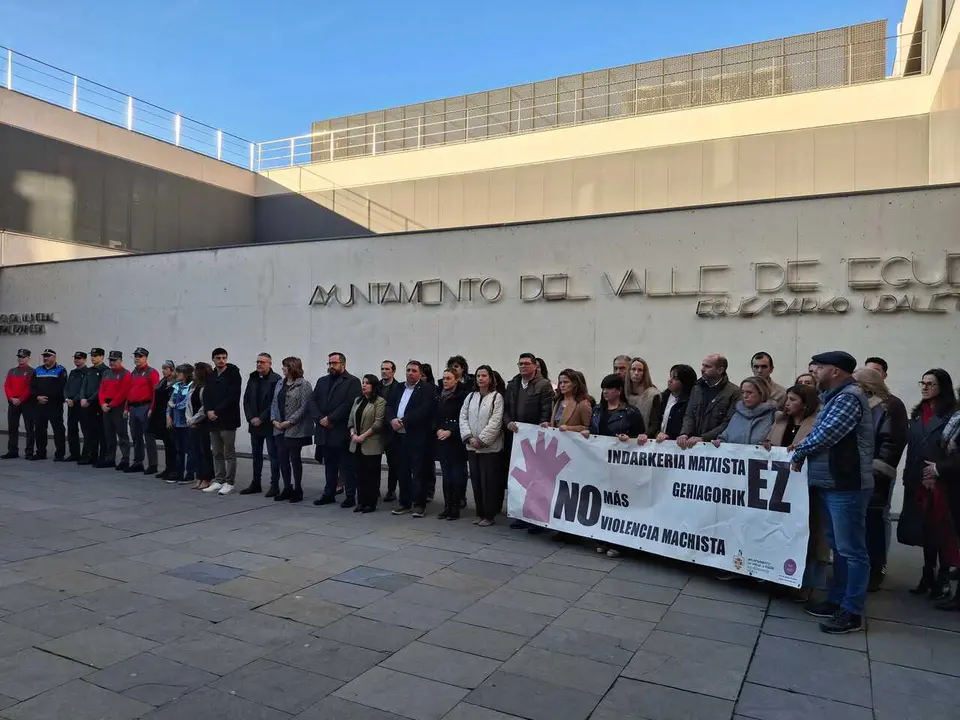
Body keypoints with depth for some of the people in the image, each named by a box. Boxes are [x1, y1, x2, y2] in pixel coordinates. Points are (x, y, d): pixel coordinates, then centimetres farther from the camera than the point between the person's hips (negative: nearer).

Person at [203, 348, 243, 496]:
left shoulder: (233, 374, -5)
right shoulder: (210, 377, 14)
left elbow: (232, 397, -13)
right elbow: (206, 396, 10)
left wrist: (217, 411, -15)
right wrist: (209, 411, -8)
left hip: (228, 419, -6)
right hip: (213, 420, 6)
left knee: (229, 453, 0)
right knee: (217, 453, 11)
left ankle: (229, 482, 5)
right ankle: (218, 480, 18)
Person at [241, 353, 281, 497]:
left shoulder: (276, 380, -10)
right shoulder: (252, 379, 10)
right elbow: (246, 399, 10)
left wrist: (261, 418, -15)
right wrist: (250, 418, -3)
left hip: (269, 424, -6)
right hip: (254, 424, 7)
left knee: (273, 455, 0)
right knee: (256, 455, 13)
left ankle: (274, 485, 5)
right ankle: (256, 484, 22)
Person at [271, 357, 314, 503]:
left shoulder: (304, 384, -8)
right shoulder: (280, 384, 13)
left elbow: (304, 407, -13)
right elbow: (274, 403, 13)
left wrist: (290, 421, -17)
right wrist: (274, 419, -3)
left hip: (295, 429, -6)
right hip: (280, 429, 6)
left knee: (295, 458, 2)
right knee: (282, 458, 7)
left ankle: (298, 490, 14)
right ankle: (287, 489, 19)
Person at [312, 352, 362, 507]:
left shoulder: (352, 382, -4)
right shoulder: (322, 381, 16)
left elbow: (349, 404, -14)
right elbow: (313, 402, 9)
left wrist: (330, 419, -15)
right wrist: (320, 419, -7)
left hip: (342, 432, -5)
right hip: (324, 431, 6)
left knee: (346, 466, 1)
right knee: (329, 465, 13)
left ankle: (350, 496, 7)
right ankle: (329, 494, 22)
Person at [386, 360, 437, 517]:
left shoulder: (427, 389, -5)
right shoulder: (398, 388, 16)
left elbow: (424, 410, -17)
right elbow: (389, 406, 9)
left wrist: (403, 421, -18)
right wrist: (393, 420, -12)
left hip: (418, 437, -6)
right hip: (400, 435, 6)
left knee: (418, 472, -1)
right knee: (403, 471, 12)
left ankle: (419, 504, 6)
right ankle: (404, 502, 21)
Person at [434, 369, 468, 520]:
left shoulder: (462, 396, -6)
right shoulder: (440, 397, 13)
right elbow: (435, 417, 14)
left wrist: (450, 432, -14)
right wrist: (438, 430, -3)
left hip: (456, 441, -6)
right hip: (442, 441, 6)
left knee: (457, 474, -3)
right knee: (446, 474, 7)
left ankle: (456, 507, 4)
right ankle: (447, 506, 13)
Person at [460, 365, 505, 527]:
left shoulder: (497, 397, -5)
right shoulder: (470, 396, 10)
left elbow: (495, 422, -12)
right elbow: (463, 417, 6)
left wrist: (481, 440, -15)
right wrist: (470, 437, -8)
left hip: (489, 447, -5)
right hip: (472, 446, 5)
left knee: (489, 481, -1)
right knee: (476, 480, 10)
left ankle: (489, 515, 9)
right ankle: (480, 513, 21)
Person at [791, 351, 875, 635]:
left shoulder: (848, 397, -15)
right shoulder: (837, 396, 18)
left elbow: (825, 435, -20)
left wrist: (798, 453, -6)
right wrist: (802, 449, 2)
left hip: (846, 486, -10)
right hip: (831, 484, 10)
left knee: (851, 550, -2)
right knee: (838, 547, 16)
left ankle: (852, 613, 5)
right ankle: (837, 601, 26)